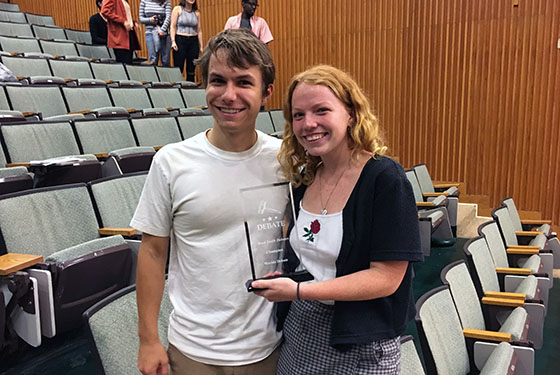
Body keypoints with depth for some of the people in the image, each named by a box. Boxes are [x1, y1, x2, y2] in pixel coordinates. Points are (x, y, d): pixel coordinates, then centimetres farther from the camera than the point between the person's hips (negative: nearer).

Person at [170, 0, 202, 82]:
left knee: (191, 71, 5)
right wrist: (173, 41, -13)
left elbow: (199, 30, 10)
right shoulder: (177, 9, 1)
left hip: (193, 41, 3)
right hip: (180, 40, -3)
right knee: (178, 69, -5)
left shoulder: (196, 12, 9)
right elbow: (173, 26, -3)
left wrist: (201, 46, 7)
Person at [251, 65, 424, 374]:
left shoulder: (385, 178, -17)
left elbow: (386, 278, -20)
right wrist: (278, 284, -4)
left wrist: (298, 291, -23)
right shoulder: (305, 178, 2)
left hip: (359, 348, -5)